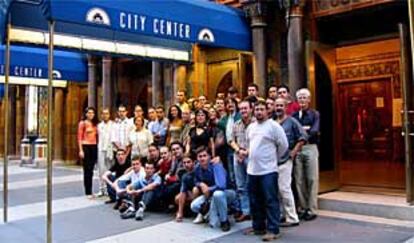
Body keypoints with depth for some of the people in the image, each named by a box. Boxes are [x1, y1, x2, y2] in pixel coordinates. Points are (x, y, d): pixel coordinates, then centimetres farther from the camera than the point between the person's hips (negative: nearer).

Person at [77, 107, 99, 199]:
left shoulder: (95, 124, 12)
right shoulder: (82, 123, -2)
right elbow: (79, 137, -5)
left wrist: (98, 146, 5)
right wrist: (81, 150, -11)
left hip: (94, 147, 5)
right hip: (86, 146, -5)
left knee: (91, 170, 8)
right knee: (87, 169, -2)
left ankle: (90, 191, 16)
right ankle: (88, 192, 4)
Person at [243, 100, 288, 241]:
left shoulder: (273, 125, -8)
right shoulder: (250, 127, 14)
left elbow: (283, 145, -7)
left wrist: (274, 158, 1)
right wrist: (246, 152, 8)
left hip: (268, 170, -7)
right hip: (252, 170, 7)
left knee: (271, 201, -3)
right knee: (255, 201, 15)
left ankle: (273, 230, 5)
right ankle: (258, 226, 28)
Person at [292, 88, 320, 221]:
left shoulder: (314, 114, 5)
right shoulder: (294, 115, 11)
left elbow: (314, 131, -10)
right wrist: (303, 129, -11)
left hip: (310, 148, -2)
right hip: (297, 149, 2)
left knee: (312, 179, 1)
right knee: (299, 180, 5)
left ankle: (312, 209, 8)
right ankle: (302, 208, 16)